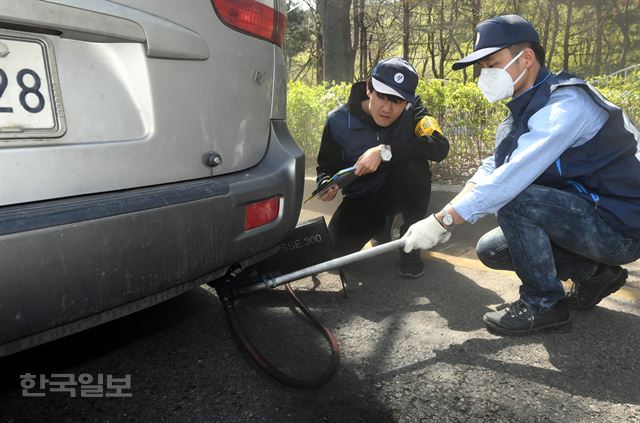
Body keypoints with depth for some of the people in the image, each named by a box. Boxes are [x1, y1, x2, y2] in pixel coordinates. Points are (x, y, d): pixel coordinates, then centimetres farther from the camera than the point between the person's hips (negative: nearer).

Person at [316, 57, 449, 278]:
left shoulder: (412, 110, -16)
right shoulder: (339, 120, -15)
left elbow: (440, 147, -33)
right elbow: (326, 166, 0)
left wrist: (385, 152, -40)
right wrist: (326, 183, -24)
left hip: (401, 190, -1)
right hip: (362, 199, 1)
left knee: (414, 164, -33)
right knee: (339, 246, -23)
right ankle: (381, 224, 13)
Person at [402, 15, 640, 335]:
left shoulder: (566, 103, -24)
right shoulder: (523, 110, 6)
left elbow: (511, 178, -33)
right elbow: (490, 170, 0)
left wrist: (442, 221, -30)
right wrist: (444, 218, -14)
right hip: (586, 217, 9)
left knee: (513, 199, -29)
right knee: (490, 250, 6)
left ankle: (544, 303, -10)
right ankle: (594, 273, 14)